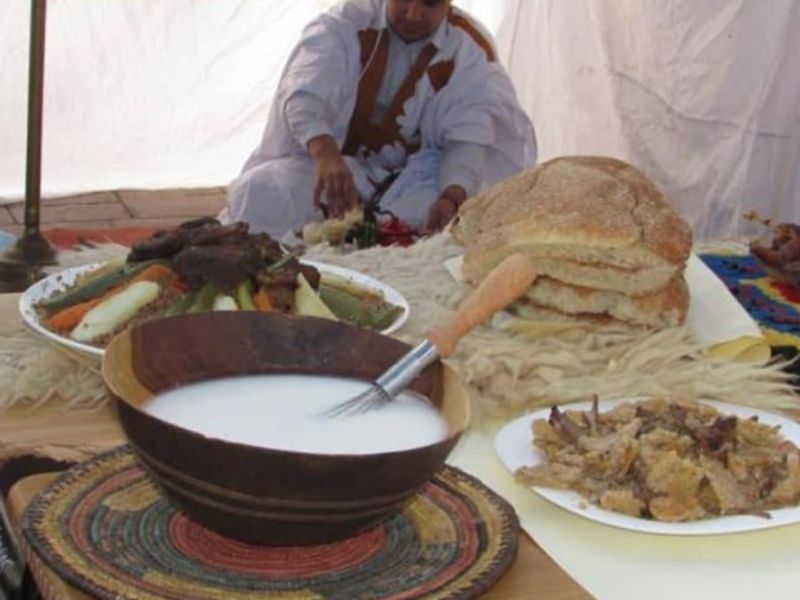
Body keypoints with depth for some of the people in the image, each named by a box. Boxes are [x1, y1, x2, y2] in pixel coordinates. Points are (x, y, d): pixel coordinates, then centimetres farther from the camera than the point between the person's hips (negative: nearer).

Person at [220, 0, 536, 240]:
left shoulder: (470, 48, -6)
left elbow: (467, 136, -16)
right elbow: (303, 94, -26)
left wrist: (452, 198, -39)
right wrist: (326, 154, -49)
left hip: (413, 180, 1)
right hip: (333, 163, -1)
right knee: (259, 193, -29)